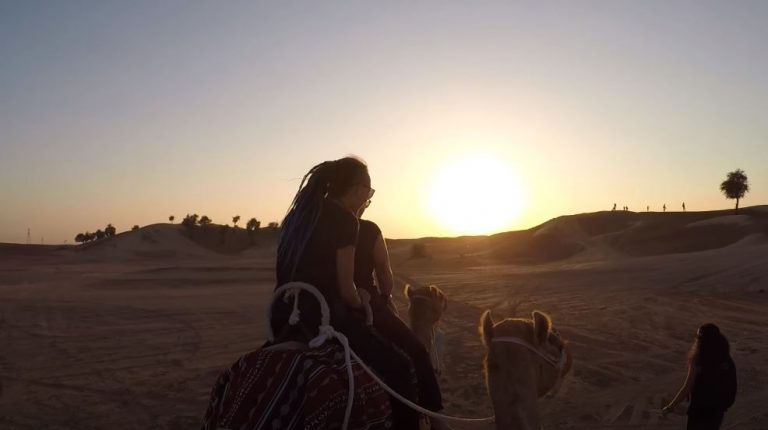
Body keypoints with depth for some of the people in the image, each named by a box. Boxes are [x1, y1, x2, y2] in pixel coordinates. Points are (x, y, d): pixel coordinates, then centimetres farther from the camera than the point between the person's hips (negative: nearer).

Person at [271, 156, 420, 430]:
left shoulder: (299, 213, 13)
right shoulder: (345, 219, -10)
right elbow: (345, 287, -11)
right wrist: (361, 309, 10)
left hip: (284, 316, 9)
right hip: (322, 315, -9)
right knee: (399, 367, -3)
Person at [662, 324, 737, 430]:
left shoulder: (698, 363, -24)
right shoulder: (726, 361, -5)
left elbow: (686, 389, -20)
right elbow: (729, 387, 5)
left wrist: (670, 407, -10)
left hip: (700, 410, -6)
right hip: (718, 410, 6)